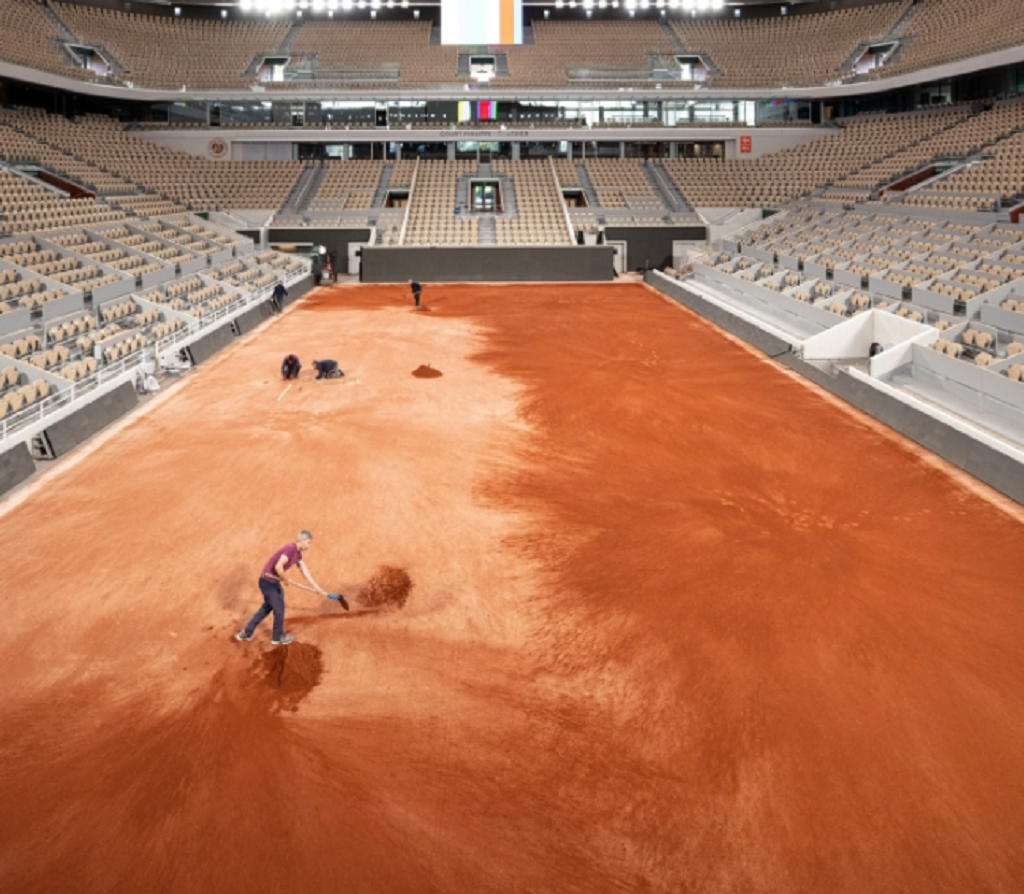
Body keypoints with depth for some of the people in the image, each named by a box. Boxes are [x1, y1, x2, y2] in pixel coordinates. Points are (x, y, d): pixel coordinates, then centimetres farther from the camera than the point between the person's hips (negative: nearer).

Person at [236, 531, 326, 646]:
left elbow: (305, 572, 12)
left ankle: (246, 633, 34)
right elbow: (278, 567, -33)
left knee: (267, 607, 24)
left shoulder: (297, 553, 6)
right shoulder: (290, 549, -24)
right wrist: (285, 580, -15)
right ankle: (278, 637, 28)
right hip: (268, 582, -9)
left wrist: (318, 589, 12)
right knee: (279, 610, 7)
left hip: (273, 581, 9)